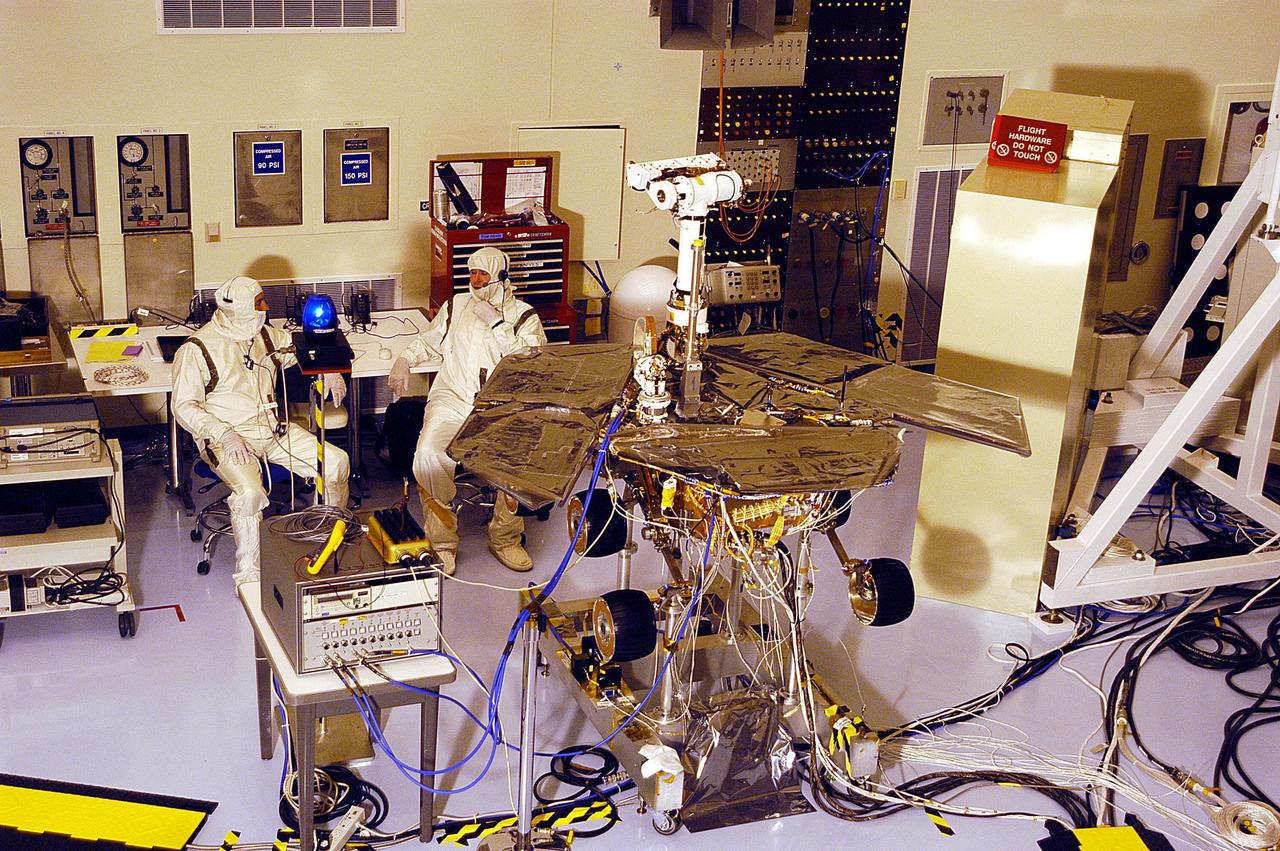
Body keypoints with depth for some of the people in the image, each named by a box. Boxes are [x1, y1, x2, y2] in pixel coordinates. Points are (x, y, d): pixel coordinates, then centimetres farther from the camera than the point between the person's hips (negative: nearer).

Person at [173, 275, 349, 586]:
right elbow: (184, 406, -10)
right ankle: (248, 573, -19)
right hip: (228, 437, -6)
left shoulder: (265, 335, 10)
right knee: (250, 491, -35)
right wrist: (224, 434, -24)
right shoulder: (196, 349, -8)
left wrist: (329, 372, 4)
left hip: (273, 428, 6)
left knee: (337, 462, -9)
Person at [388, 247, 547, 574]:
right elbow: (427, 341, 31)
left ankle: (505, 537, -7)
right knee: (429, 455, -29)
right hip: (452, 399, 2)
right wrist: (404, 360, 12)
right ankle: (442, 541, -14)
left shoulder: (524, 316, 9)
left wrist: (496, 323, -9)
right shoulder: (457, 305, 20)